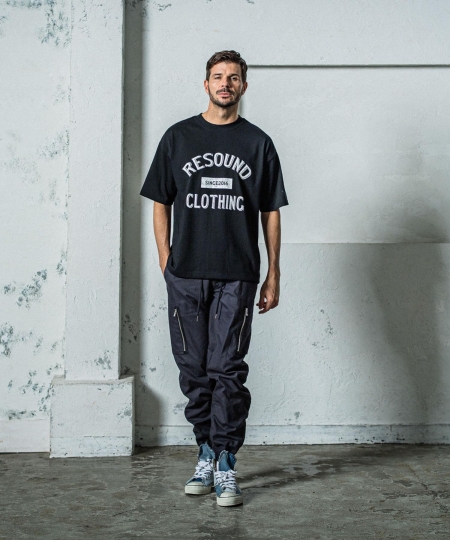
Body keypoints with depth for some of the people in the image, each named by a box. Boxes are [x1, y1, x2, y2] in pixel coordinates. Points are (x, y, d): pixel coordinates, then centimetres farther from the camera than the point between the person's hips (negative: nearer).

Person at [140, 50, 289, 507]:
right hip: (185, 277, 2)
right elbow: (161, 204, 11)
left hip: (237, 276, -1)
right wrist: (166, 263, 2)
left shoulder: (258, 143, 9)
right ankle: (207, 453, 21)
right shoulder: (178, 137, 10)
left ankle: (226, 468, 4)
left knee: (227, 370, -4)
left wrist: (273, 275, 5)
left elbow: (271, 212, 9)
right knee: (194, 370, 6)